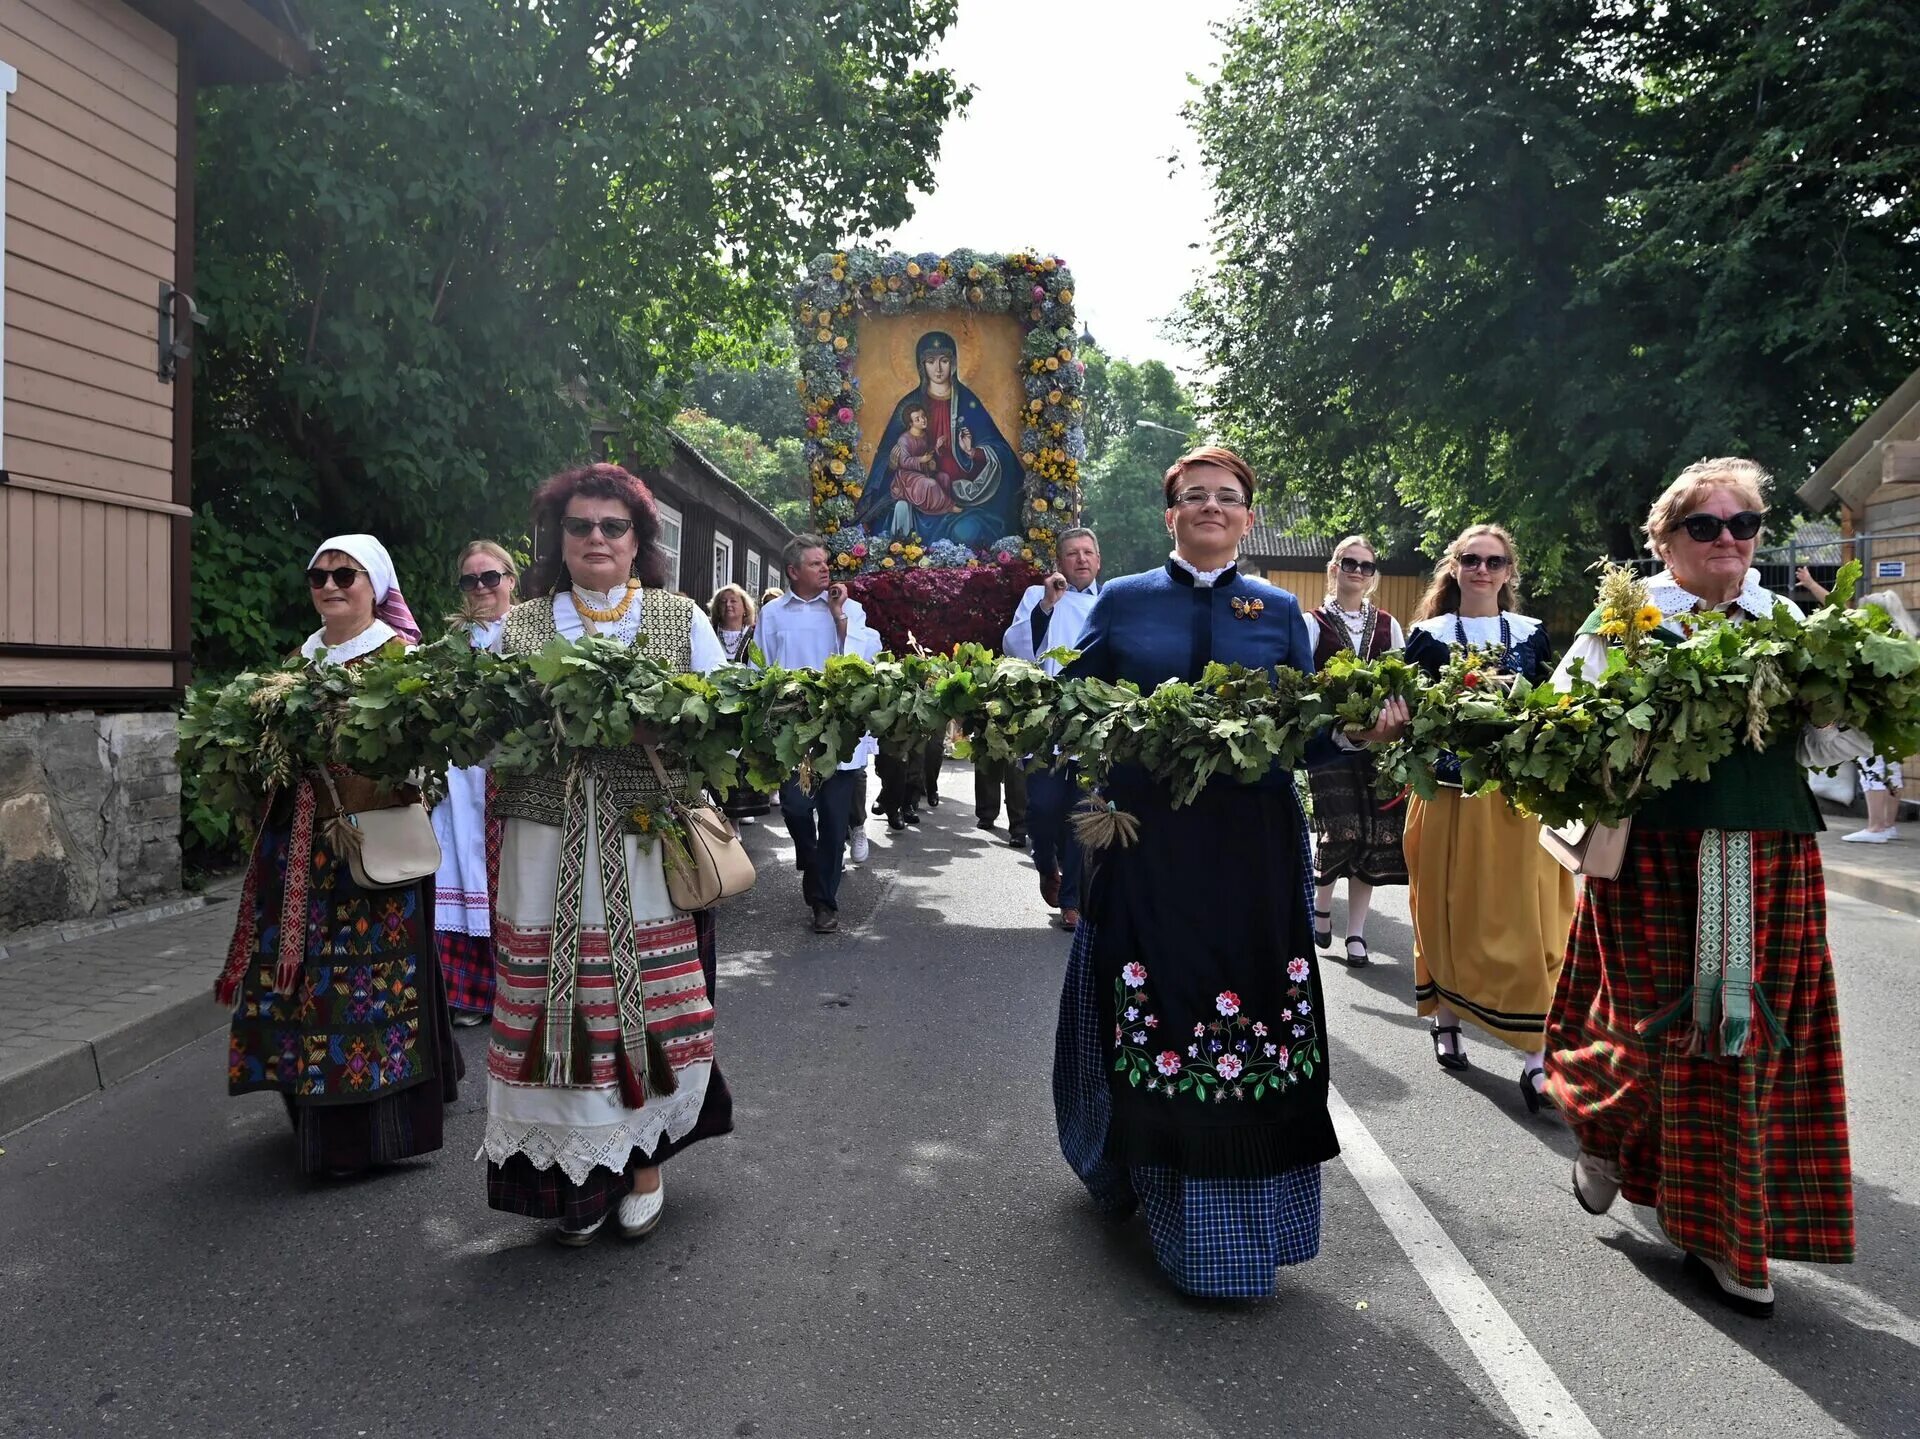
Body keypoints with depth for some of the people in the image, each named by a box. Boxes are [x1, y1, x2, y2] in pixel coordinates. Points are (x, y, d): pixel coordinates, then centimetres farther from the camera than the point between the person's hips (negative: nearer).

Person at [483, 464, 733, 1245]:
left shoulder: (681, 620, 9)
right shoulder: (518, 625, 12)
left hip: (650, 848, -1)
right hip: (548, 851, 1)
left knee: (647, 1007, 2)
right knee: (556, 1012, 2)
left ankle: (643, 1159, 24)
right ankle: (574, 1176, 20)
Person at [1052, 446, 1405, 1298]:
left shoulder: (1279, 612, 11)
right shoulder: (1123, 603, 7)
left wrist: (1357, 732, -10)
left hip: (1255, 849, 1)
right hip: (1148, 842, -1)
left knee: (1255, 1021, 3)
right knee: (1151, 1016, 4)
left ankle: (1243, 1214, 19)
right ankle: (1139, 1174, 26)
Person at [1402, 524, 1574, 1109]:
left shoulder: (1532, 633, 9)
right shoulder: (1428, 635, 3)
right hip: (1449, 791, -1)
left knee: (1523, 917, -3)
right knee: (1450, 911, 7)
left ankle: (1534, 1054, -3)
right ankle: (1446, 1020, 25)